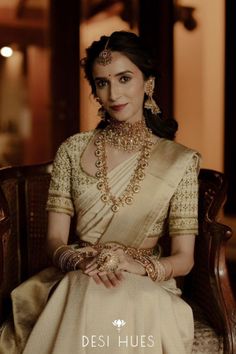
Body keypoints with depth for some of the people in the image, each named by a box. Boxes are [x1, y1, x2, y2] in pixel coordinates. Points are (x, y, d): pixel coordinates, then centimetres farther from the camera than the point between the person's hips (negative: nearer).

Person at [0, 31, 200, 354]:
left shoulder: (180, 160, 2)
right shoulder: (73, 150, 7)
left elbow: (183, 259, 2)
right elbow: (55, 240, 5)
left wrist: (138, 265, -19)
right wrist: (83, 259, -18)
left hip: (148, 287, -1)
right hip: (76, 283, 1)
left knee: (132, 308, -35)